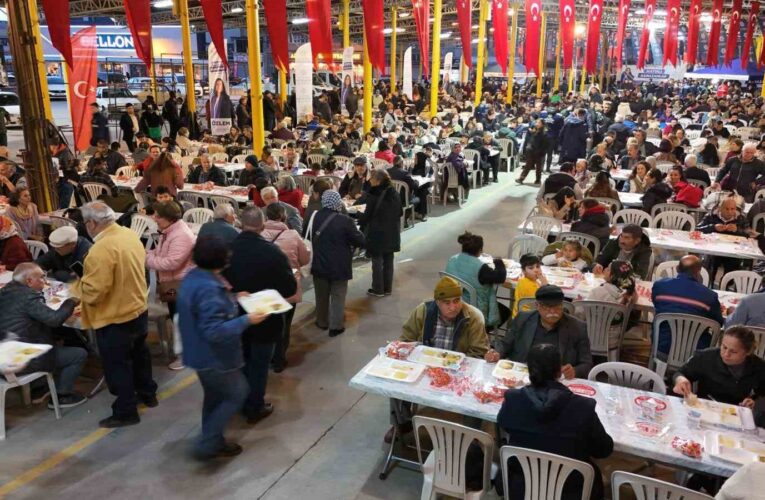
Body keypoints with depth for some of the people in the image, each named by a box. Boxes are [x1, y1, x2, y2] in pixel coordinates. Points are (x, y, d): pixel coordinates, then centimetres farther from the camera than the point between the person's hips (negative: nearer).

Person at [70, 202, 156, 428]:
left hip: (114, 319, -8)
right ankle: (147, 394, 41)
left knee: (117, 365, 8)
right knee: (139, 354, 25)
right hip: (139, 309, 9)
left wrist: (75, 285, -7)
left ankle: (125, 412, 21)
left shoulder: (101, 250, -28)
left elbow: (93, 292, -27)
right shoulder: (130, 235, -1)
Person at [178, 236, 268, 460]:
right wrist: (246, 320, -27)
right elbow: (214, 331, -33)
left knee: (215, 396, 23)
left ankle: (212, 441, 36)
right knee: (237, 393, 8)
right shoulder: (208, 288, -31)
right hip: (213, 357, -10)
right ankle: (207, 444, 14)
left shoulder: (192, 277, 1)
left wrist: (232, 301, 11)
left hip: (201, 353, 10)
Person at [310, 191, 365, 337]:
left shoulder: (315, 217, -6)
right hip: (339, 266, -4)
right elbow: (360, 241, -12)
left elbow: (307, 236, 11)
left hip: (319, 264, 4)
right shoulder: (345, 220, -20)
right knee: (338, 297, 8)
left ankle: (322, 322, 31)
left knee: (321, 295, 18)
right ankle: (336, 326, 12)